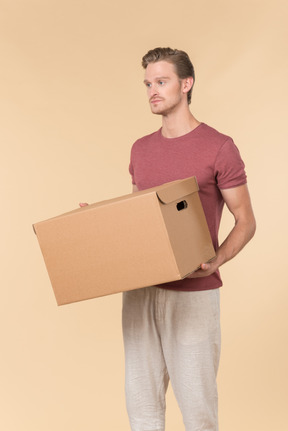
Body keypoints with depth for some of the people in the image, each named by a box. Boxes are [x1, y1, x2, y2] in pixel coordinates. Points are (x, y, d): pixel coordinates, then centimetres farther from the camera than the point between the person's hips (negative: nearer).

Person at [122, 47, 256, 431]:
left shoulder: (219, 148, -6)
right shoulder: (141, 149, 12)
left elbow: (245, 222, -5)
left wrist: (215, 262, -21)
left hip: (193, 293, -5)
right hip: (140, 289, 6)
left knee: (196, 400, 2)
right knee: (141, 399, 12)